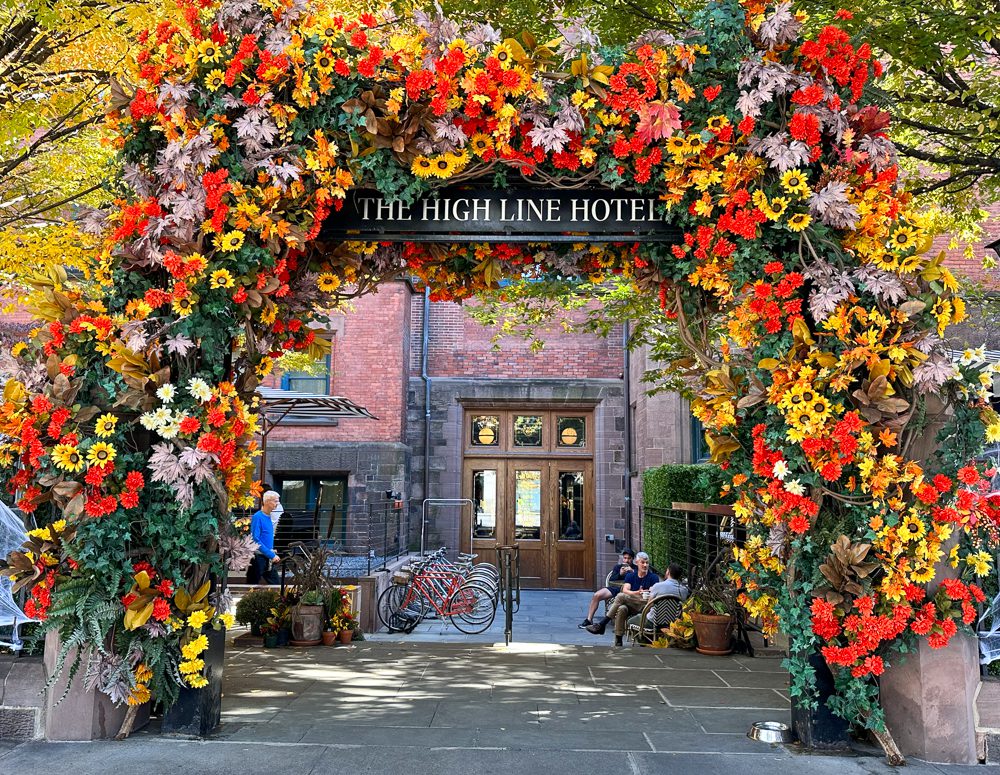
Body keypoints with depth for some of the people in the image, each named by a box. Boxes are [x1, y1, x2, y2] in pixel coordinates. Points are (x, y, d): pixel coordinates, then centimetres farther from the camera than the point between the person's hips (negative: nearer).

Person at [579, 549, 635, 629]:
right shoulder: (618, 567, 26)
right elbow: (611, 580, 14)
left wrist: (632, 571, -11)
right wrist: (620, 574, -3)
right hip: (615, 588, 4)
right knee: (596, 595, -18)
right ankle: (589, 620, -9)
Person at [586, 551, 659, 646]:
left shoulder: (653, 577, 6)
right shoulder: (630, 576, 13)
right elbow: (625, 590, -4)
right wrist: (637, 593, -25)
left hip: (646, 606, -3)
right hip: (631, 606, 3)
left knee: (621, 596, -28)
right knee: (621, 609, -36)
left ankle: (602, 624, -26)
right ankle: (618, 641, -32)